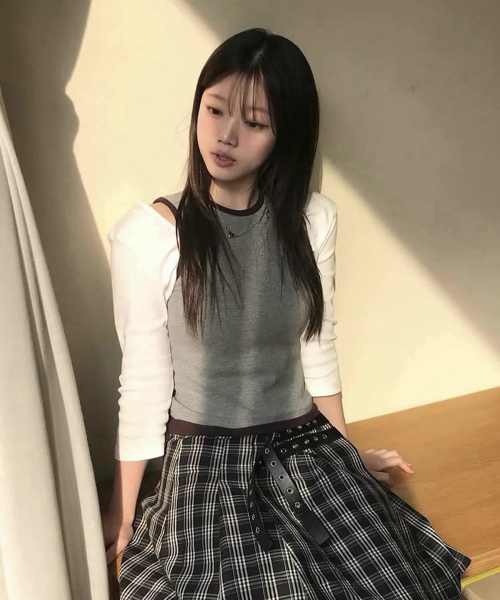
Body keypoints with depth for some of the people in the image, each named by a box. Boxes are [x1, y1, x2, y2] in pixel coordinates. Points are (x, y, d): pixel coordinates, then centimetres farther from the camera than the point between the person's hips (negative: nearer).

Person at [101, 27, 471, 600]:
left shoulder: (312, 219, -3)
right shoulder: (145, 233, -13)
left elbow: (317, 349, 8)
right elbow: (143, 381, -6)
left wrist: (345, 452, 18)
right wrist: (122, 512, 3)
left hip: (305, 446, 3)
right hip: (203, 463, -2)